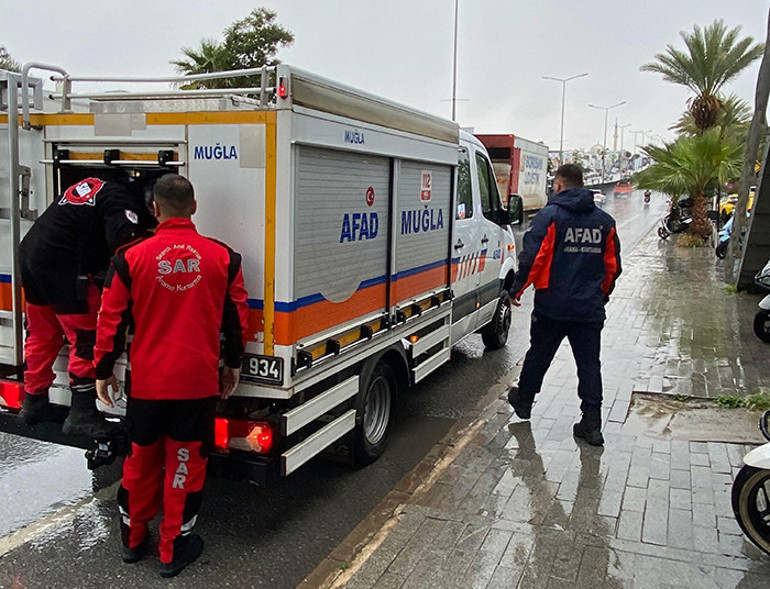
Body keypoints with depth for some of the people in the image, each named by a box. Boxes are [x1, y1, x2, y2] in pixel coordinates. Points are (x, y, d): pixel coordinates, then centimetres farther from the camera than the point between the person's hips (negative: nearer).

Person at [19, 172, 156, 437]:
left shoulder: (93, 184, 19)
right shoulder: (121, 199, -9)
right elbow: (125, 244, -25)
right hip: (62, 264, -9)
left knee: (42, 335, 20)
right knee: (87, 340, -1)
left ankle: (34, 403, 33)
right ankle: (82, 415, 3)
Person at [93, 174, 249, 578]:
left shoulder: (132, 258, -7)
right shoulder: (222, 257, -4)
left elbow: (112, 320, -1)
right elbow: (237, 317, 4)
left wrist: (103, 370, 13)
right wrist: (232, 364, 17)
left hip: (147, 382, 1)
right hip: (198, 382, 0)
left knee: (141, 460, 18)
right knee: (184, 462, 11)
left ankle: (133, 539, 36)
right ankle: (174, 550, 23)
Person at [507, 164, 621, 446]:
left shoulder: (550, 215, -9)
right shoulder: (604, 221, 7)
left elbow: (532, 257, -14)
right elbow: (613, 266, 13)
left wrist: (517, 289, -2)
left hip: (552, 305, -3)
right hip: (590, 307, 3)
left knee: (539, 355, 15)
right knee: (589, 363, 7)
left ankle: (523, 399, 35)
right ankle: (592, 424, 6)